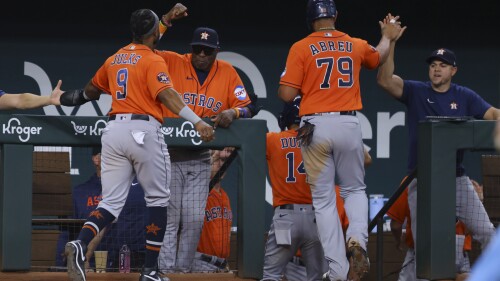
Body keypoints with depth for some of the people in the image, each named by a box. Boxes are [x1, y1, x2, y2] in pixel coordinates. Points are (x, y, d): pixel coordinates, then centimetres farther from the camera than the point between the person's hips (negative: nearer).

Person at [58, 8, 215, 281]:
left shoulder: (114, 59, 16)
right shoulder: (153, 60, -4)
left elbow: (92, 88, 32)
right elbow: (166, 94, -21)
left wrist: (82, 96, 56)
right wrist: (196, 121, -31)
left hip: (113, 130, 6)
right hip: (143, 130, -6)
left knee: (111, 202, 3)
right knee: (158, 199, 9)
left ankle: (80, 245, -26)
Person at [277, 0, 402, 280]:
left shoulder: (301, 49, -1)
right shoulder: (356, 46, 9)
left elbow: (287, 95, -6)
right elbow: (379, 57, 33)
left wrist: (284, 78, 17)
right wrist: (387, 37, 55)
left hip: (315, 127, -2)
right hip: (349, 124, 2)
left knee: (324, 199, 5)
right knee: (355, 189, 19)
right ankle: (357, 240, -10)